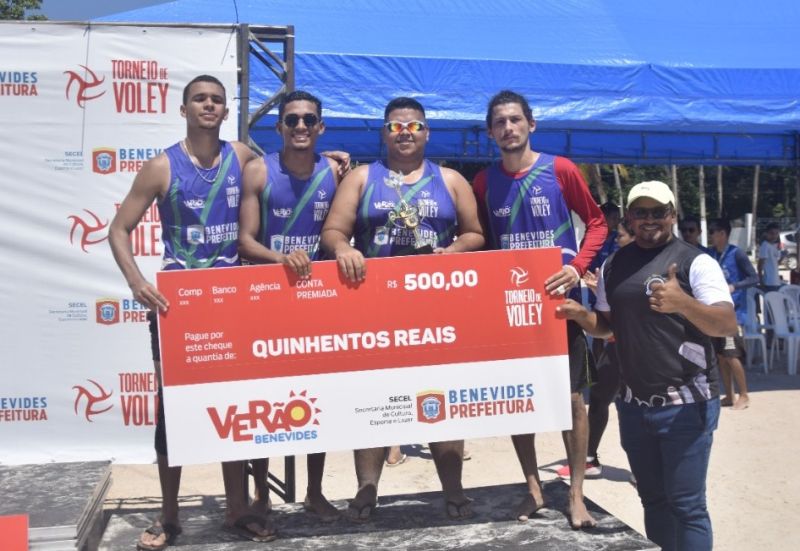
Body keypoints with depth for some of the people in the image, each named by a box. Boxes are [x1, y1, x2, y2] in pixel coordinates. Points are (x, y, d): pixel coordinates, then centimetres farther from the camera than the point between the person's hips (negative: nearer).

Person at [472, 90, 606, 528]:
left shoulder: (560, 170, -5)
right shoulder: (484, 182, 4)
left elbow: (596, 221, -1)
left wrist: (577, 267, -15)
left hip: (558, 299, -3)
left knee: (571, 396, -1)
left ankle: (576, 495, 8)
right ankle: (533, 488, 20)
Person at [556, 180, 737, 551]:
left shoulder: (696, 262, -8)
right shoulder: (613, 266, 8)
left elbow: (728, 325, -17)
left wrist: (682, 303, -36)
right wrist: (580, 315, -5)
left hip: (685, 404, -5)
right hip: (634, 404, 6)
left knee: (686, 504, -3)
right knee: (653, 498, 16)